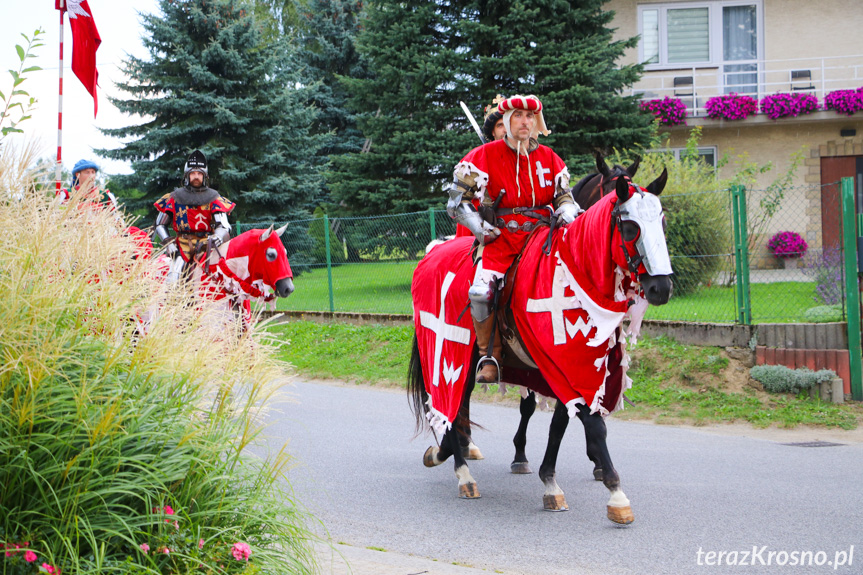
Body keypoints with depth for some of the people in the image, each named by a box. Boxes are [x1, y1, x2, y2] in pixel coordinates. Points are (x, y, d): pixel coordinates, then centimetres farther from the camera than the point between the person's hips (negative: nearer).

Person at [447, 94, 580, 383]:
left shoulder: (548, 157, 13)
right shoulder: (485, 156, 3)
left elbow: (564, 196, 22)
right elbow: (458, 202, 5)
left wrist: (567, 214, 0)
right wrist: (483, 230, -4)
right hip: (500, 237, -2)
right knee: (481, 291, -25)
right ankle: (489, 356, -6)